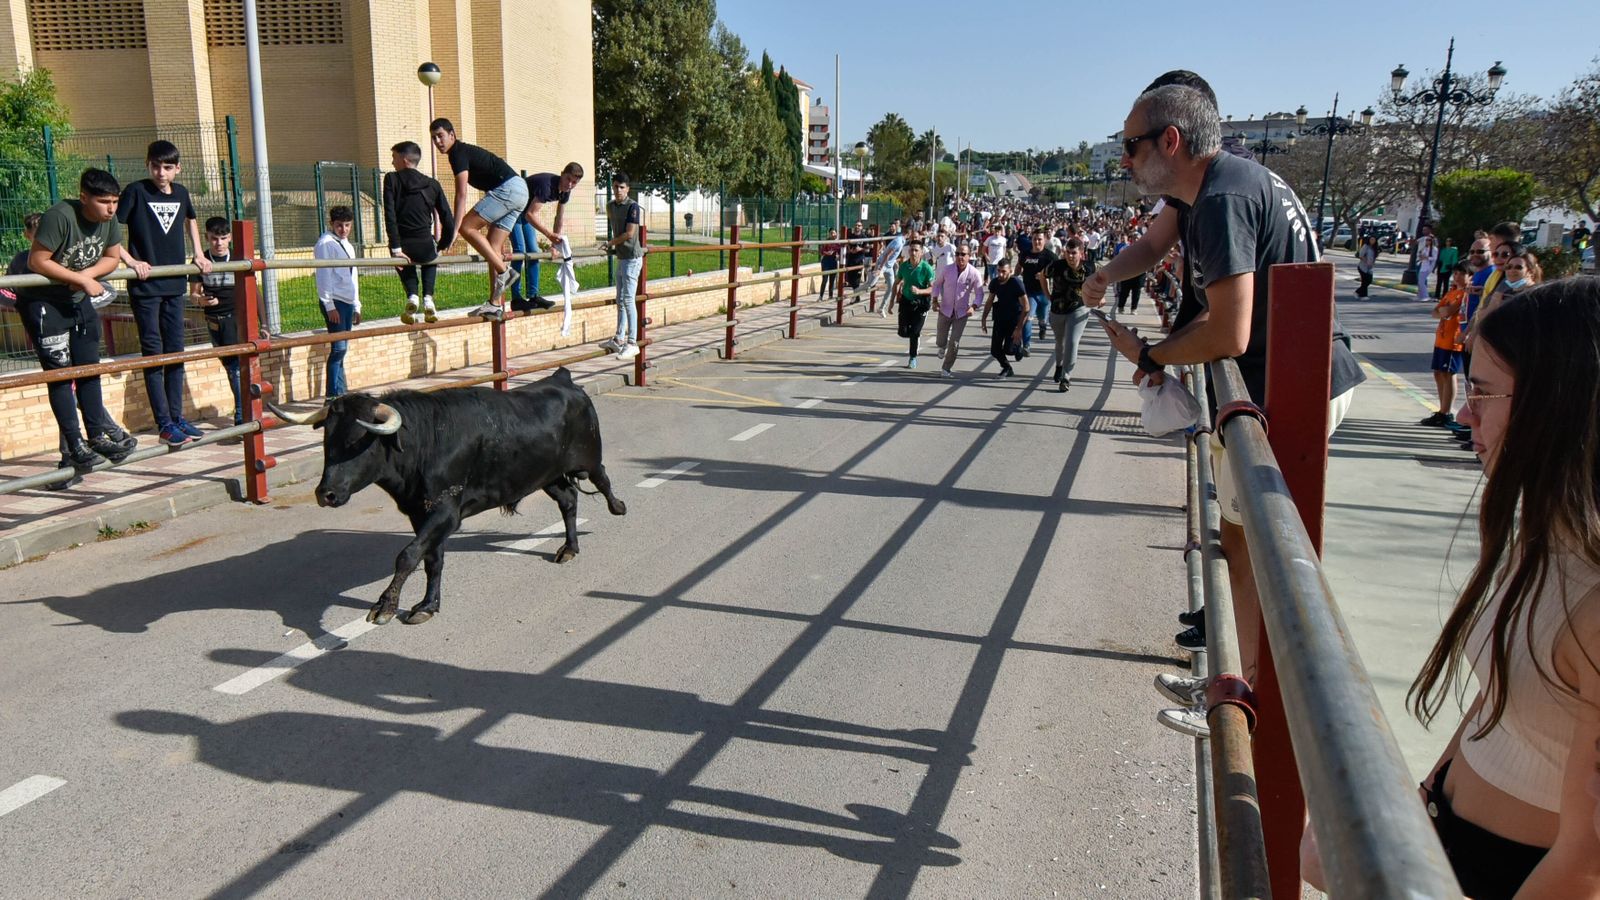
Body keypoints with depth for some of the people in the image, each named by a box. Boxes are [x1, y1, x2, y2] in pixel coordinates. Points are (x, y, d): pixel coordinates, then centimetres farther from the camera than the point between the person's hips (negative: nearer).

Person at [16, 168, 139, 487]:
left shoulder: (110, 219, -6)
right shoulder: (60, 216, -26)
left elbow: (112, 257, 5)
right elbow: (37, 262, -24)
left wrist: (87, 274, -13)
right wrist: (82, 280, -23)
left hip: (78, 300, 7)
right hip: (42, 302, -7)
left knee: (89, 369, 9)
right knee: (61, 374, -4)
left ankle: (97, 435, 18)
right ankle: (75, 448, 0)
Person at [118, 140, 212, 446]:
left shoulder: (181, 193, 8)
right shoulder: (136, 191, -8)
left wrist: (199, 254, 21)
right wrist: (131, 261, -20)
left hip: (174, 284, 5)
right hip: (145, 286, -5)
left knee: (175, 352, 9)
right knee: (153, 354, -2)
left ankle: (177, 418, 18)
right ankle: (164, 424, 1)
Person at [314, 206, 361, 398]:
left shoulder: (347, 246, 20)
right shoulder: (326, 244, -5)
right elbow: (324, 276, -12)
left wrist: (356, 306, 22)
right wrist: (330, 306, -17)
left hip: (348, 302, 8)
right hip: (334, 302, -8)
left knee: (342, 349, 8)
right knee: (338, 348, -12)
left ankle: (341, 393, 12)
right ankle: (333, 395, -11)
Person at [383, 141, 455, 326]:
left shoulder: (392, 179, 2)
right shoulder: (432, 184, 8)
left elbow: (390, 215, -6)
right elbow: (448, 219, 7)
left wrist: (396, 248, -5)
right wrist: (441, 247, 20)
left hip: (403, 247, -1)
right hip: (426, 247, 1)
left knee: (404, 262, 38)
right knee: (431, 259, 39)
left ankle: (412, 296, 12)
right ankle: (427, 298, 17)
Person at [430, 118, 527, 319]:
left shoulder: (458, 153, -6)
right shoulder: (465, 151, 23)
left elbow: (461, 195, -14)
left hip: (508, 188, -10)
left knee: (467, 227, -12)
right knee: (492, 247, 6)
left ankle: (504, 271, -12)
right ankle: (495, 305, 5)